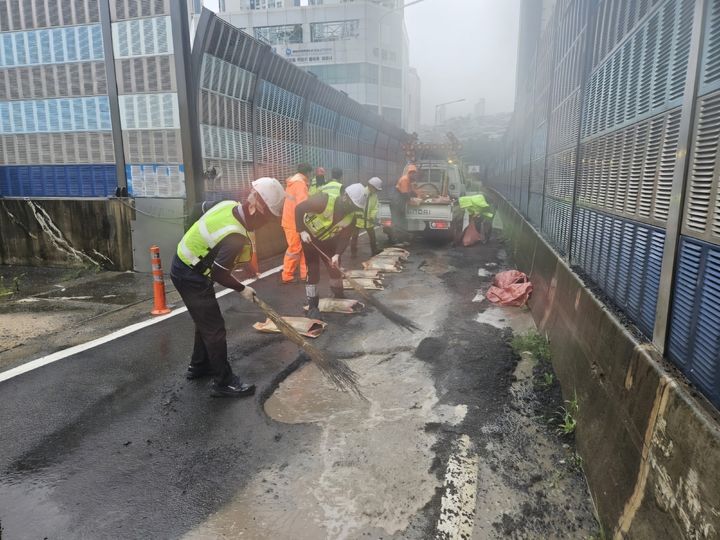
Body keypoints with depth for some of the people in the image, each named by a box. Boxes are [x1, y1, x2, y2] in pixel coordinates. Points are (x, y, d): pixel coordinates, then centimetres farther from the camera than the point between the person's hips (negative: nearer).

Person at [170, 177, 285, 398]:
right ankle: (224, 382, 10)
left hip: (185, 266, 10)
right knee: (215, 328, -1)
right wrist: (242, 289, -7)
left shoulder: (229, 204, -9)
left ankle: (199, 366, 40)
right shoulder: (235, 237, -33)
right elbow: (219, 275, -25)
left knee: (205, 321, 23)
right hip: (191, 277, -10)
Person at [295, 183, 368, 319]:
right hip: (309, 236, -5)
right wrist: (302, 231, -30)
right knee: (313, 271, -6)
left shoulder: (351, 217, -16)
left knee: (335, 268, 7)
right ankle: (312, 305, 6)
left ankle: (339, 297, 29)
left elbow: (344, 237, -10)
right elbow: (299, 208, -25)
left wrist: (337, 254, -25)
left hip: (328, 240, 5)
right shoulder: (324, 200, -33)